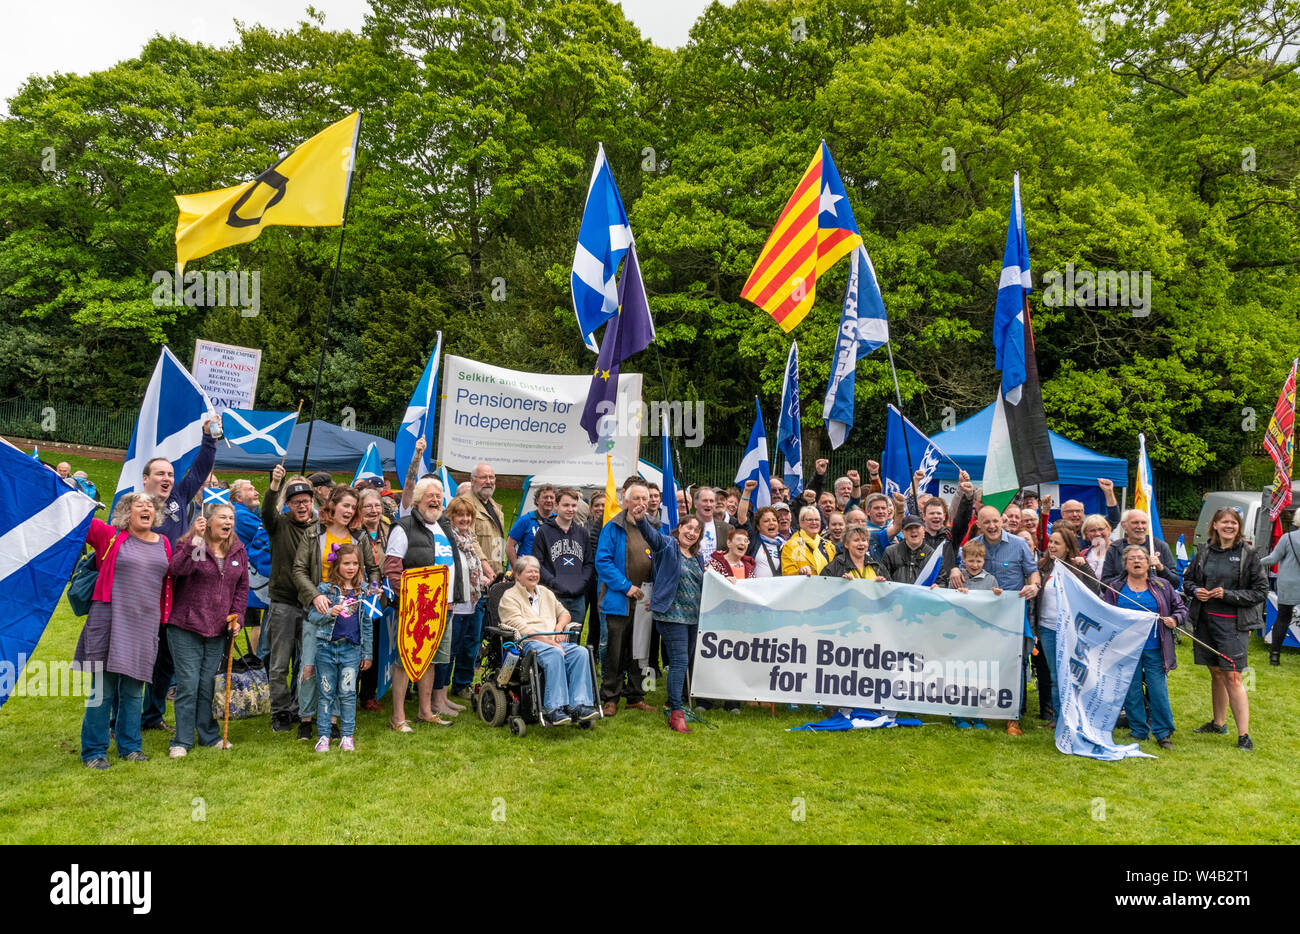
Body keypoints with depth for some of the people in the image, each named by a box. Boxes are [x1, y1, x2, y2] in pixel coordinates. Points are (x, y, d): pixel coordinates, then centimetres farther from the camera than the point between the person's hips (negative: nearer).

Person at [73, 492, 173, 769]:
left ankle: (129, 746, 23)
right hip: (110, 620, -4)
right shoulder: (110, 536, 0)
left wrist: (164, 620, 14)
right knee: (103, 689, 0)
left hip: (145, 626, 4)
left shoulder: (163, 543, 11)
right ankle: (93, 751, 13)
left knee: (133, 690, 12)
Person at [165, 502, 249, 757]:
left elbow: (242, 586, 14)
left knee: (209, 684, 12)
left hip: (218, 630, 4)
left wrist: (237, 616, 4)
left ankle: (209, 736, 24)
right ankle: (182, 741, 11)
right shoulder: (191, 545, -7)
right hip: (186, 628, -4)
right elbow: (177, 568, -27)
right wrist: (196, 540, -34)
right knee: (188, 684, -1)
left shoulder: (238, 551, 8)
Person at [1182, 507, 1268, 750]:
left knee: (1232, 677, -8)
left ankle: (1244, 734, -1)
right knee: (1216, 673, 15)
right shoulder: (1204, 552, 6)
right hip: (1205, 620, 4)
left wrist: (1228, 595, -15)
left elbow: (1261, 591, -4)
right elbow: (1187, 579, 16)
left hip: (1234, 623, -4)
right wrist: (1195, 590, -5)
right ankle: (1219, 723, 29)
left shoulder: (1248, 555, -4)